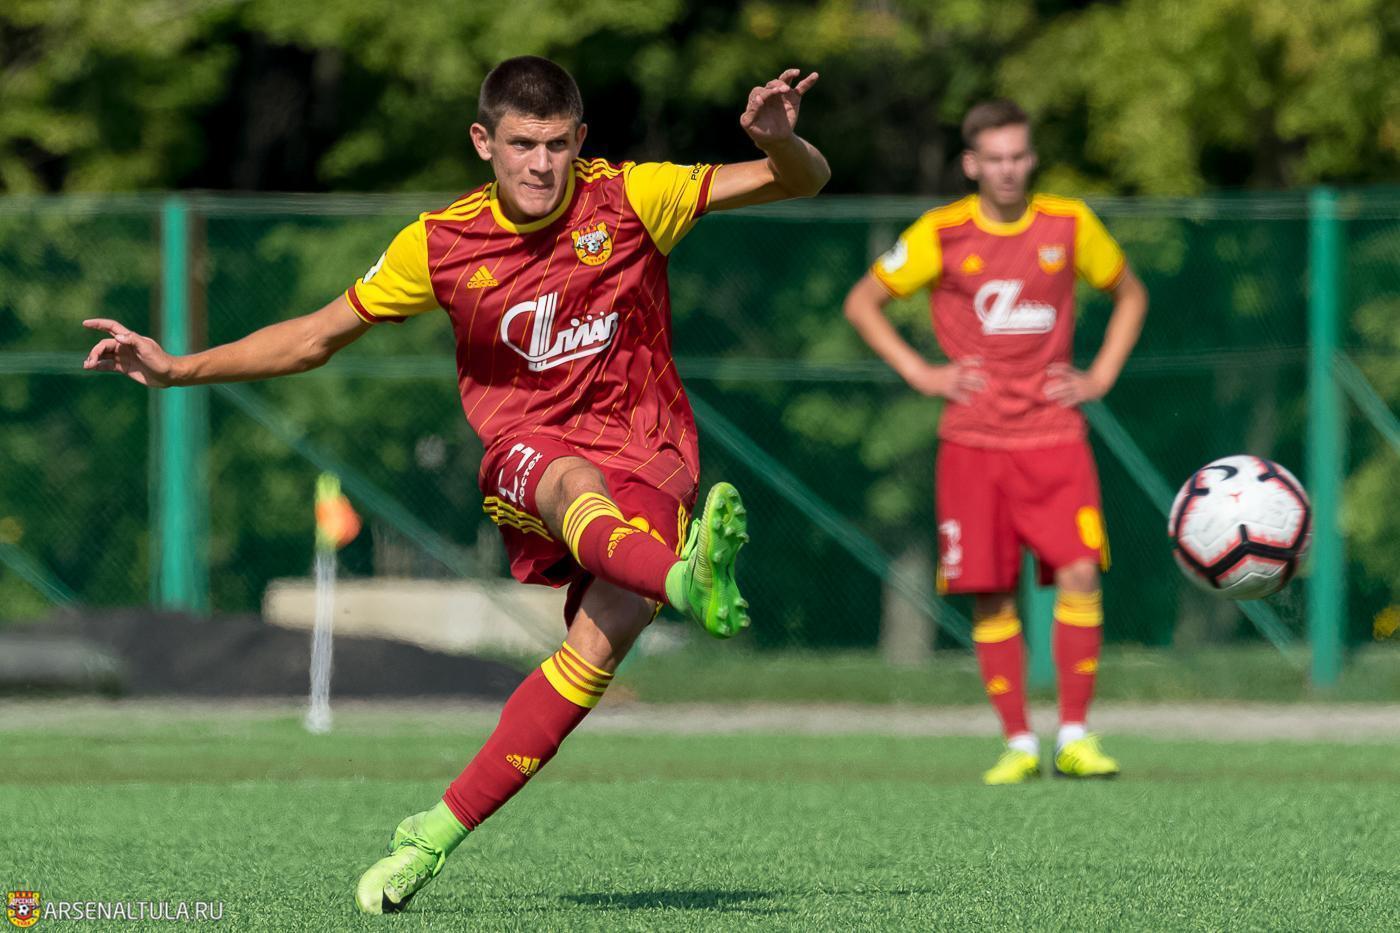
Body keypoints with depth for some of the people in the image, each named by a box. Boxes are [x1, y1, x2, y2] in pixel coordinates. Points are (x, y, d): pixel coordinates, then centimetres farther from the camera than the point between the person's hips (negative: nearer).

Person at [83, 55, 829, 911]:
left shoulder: (631, 199, -4)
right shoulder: (443, 243, 0)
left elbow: (802, 183, -3)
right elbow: (317, 337, 13)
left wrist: (780, 142, -27)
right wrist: (177, 369, 5)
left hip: (645, 454, 0)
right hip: (526, 450, 0)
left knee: (606, 632, -27)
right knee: (577, 486, -38)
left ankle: (438, 832, -18)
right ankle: (686, 582, -73)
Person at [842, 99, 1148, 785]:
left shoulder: (1069, 225, 3)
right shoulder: (941, 234, -1)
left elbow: (1129, 295, 20)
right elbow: (862, 302, 9)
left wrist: (1101, 376, 7)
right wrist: (920, 374, -1)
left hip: (1054, 437, 0)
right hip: (973, 440, 0)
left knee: (1079, 572, -14)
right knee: (989, 594, -3)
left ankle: (1074, 736, -6)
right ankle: (1018, 744, 7)